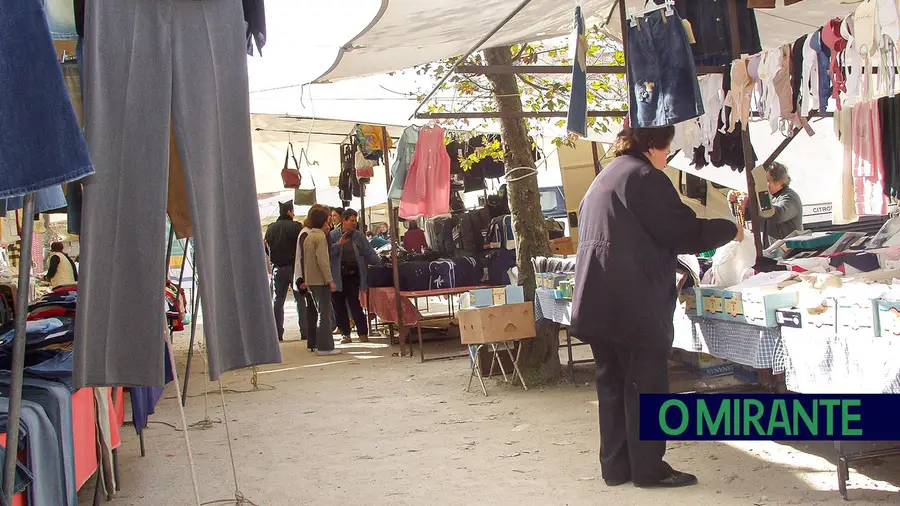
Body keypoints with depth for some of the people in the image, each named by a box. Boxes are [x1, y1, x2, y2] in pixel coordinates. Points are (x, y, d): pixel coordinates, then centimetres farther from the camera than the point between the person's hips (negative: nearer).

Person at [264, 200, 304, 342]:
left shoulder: (271, 228, 4)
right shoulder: (296, 227, -10)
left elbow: (267, 249, 10)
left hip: (277, 268, 4)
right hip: (294, 267, -4)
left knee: (278, 301, 8)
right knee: (300, 300, 3)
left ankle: (278, 333, 6)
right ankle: (304, 332, 1)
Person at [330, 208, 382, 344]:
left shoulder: (359, 236, 5)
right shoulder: (333, 235, -1)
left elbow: (369, 252, 2)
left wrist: (380, 265, -7)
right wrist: (338, 245, -23)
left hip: (353, 275, 0)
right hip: (337, 276, 0)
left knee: (354, 304, -2)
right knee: (339, 306, 5)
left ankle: (363, 333, 3)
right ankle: (345, 334, 14)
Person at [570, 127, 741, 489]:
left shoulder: (603, 179, 19)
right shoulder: (645, 177, -10)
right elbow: (684, 232, -11)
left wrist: (665, 267, 33)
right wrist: (730, 229, 4)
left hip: (597, 305, 9)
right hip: (634, 306, -9)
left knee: (612, 384, 12)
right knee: (646, 386, 1)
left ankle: (616, 466, 19)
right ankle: (648, 469, 8)